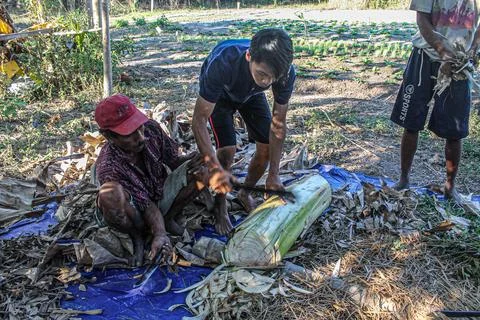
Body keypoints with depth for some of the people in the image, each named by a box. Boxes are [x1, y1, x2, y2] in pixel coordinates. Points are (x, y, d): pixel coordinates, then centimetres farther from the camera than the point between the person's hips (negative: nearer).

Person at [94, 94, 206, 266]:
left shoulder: (151, 128, -18)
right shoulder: (107, 167, -32)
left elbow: (173, 160, -4)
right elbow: (146, 204, -27)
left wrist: (189, 161, -26)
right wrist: (160, 233, -41)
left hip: (161, 194, 5)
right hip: (137, 214, -4)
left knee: (200, 168, -15)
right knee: (110, 193, -39)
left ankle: (168, 218, -2)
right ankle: (138, 235, -7)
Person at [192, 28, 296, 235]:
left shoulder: (285, 73, -35)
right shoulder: (222, 63, -46)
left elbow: (278, 124, -24)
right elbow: (199, 120, -40)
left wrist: (273, 174, -25)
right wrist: (214, 168, -48)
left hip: (251, 94, 3)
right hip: (219, 94, -3)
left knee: (267, 147, -5)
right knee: (227, 150, -19)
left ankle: (245, 194, 23)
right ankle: (220, 208, 5)